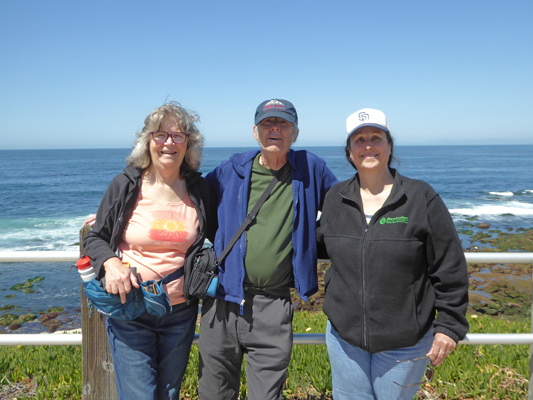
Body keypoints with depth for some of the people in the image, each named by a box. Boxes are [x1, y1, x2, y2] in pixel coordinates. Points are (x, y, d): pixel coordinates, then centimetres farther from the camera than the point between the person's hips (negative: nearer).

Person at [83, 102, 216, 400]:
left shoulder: (199, 189, 1)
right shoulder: (126, 185, -5)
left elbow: (215, 231, 17)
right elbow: (95, 238, 2)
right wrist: (110, 263, -18)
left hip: (181, 311, 3)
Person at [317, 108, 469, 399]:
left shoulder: (422, 198, -8)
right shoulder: (335, 199, 2)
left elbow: (450, 269, -6)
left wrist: (449, 326, -6)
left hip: (404, 342, -3)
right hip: (344, 336, 3)